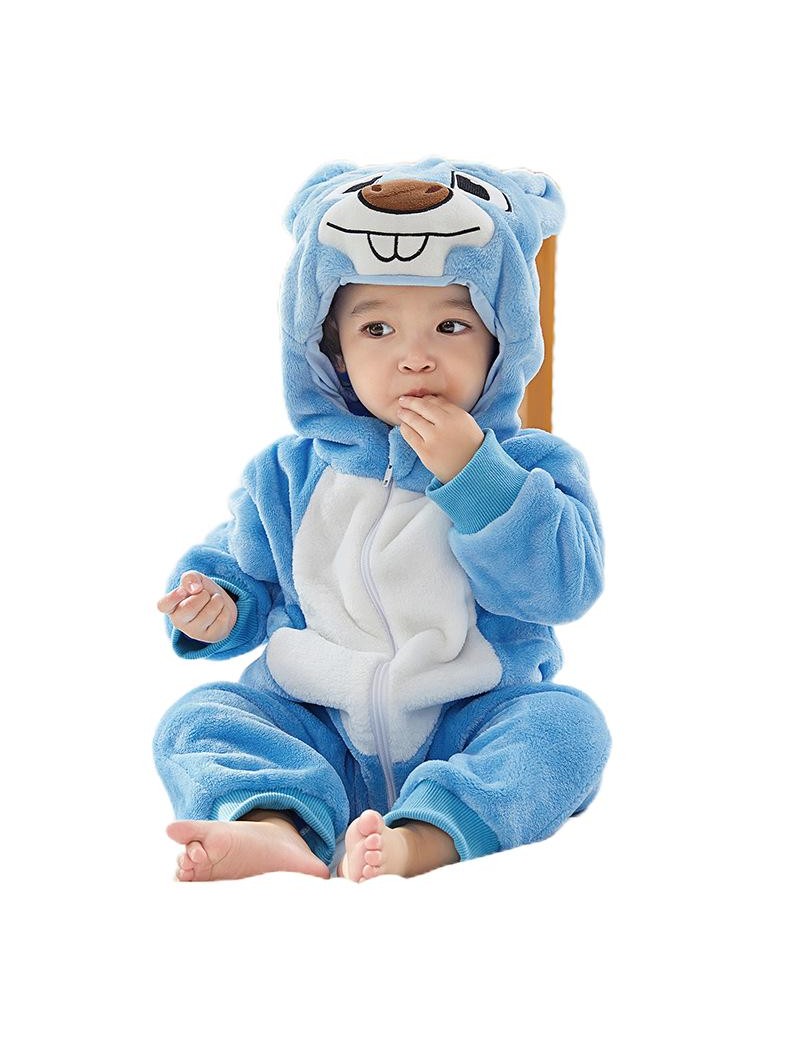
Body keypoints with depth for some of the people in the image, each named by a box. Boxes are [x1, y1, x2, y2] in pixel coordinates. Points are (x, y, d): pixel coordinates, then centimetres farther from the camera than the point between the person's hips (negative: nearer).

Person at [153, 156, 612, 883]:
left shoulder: (533, 466, -2)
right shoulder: (290, 475, 6)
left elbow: (564, 586, -16)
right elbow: (247, 570, 18)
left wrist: (475, 475, -23)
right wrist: (219, 608, -7)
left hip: (473, 728, -2)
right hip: (316, 734, 2)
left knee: (566, 723, -28)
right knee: (202, 719, -17)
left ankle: (427, 837, -50)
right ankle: (275, 822, -45)